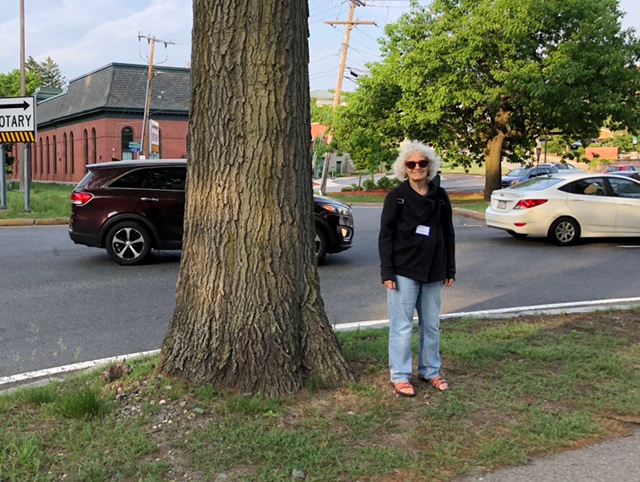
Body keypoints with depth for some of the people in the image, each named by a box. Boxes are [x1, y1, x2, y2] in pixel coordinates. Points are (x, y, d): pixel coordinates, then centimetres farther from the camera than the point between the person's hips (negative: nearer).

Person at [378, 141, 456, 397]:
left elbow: (448, 234, 11)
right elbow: (385, 236, -6)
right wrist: (387, 272, -12)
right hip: (404, 271, -4)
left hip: (433, 271, 4)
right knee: (402, 326, 1)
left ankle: (430, 371, 27)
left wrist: (450, 269, 8)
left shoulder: (440, 196, 5)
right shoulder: (396, 197, -5)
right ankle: (400, 376, 12)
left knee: (431, 325, 13)